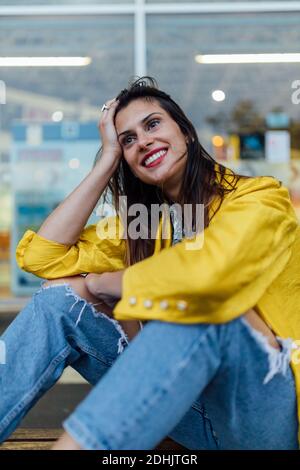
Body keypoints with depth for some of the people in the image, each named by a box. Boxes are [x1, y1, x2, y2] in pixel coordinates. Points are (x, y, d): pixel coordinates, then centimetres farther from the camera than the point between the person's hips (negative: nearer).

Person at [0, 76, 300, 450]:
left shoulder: (259, 197, -8)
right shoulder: (140, 223, 11)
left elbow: (206, 274, -30)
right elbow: (43, 256, 0)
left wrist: (96, 284, -13)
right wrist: (107, 161, 2)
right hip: (197, 412, 6)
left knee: (201, 308, -36)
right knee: (58, 298, -7)